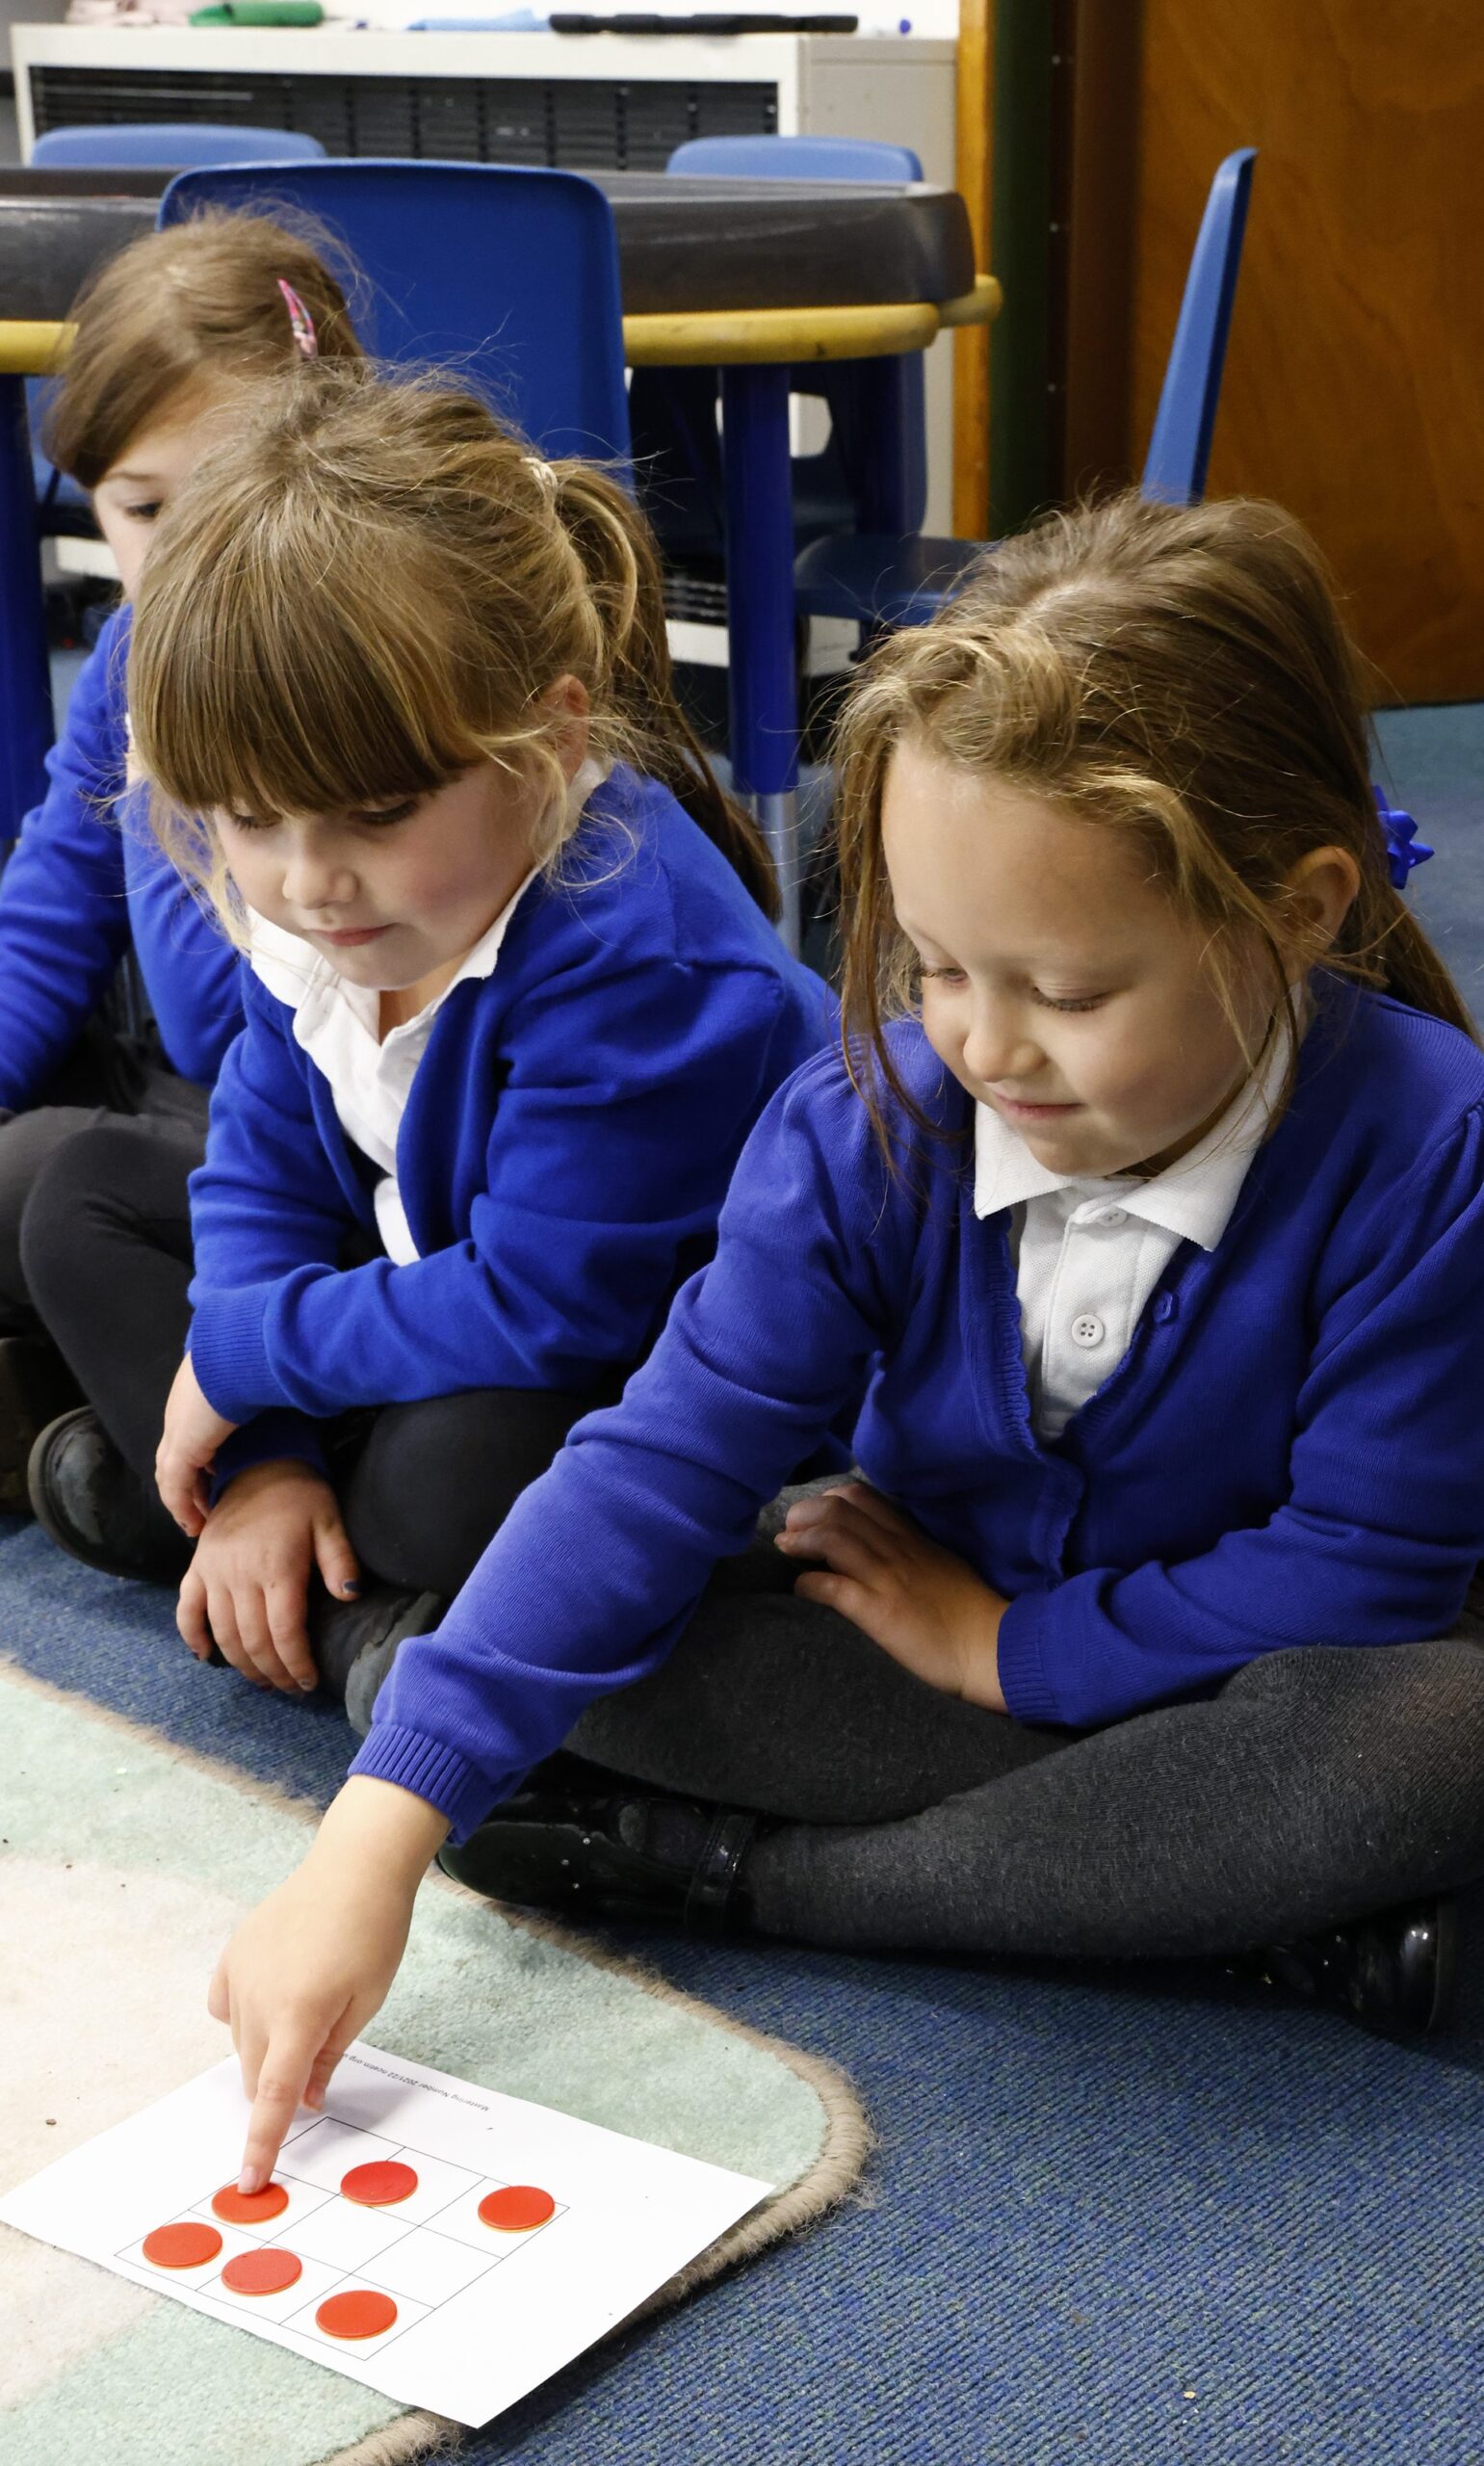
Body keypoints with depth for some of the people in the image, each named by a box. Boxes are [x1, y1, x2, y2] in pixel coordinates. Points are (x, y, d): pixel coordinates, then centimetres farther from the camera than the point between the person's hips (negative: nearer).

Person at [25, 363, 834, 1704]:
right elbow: (266, 1174, 0)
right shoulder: (325, 898, -10)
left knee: (461, 1472, -39)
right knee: (91, 1198, 9)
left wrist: (241, 1354, -21)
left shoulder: (633, 961, -35)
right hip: (439, 1275, 9)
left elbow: (538, 1313, -34)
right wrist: (261, 1456, -13)